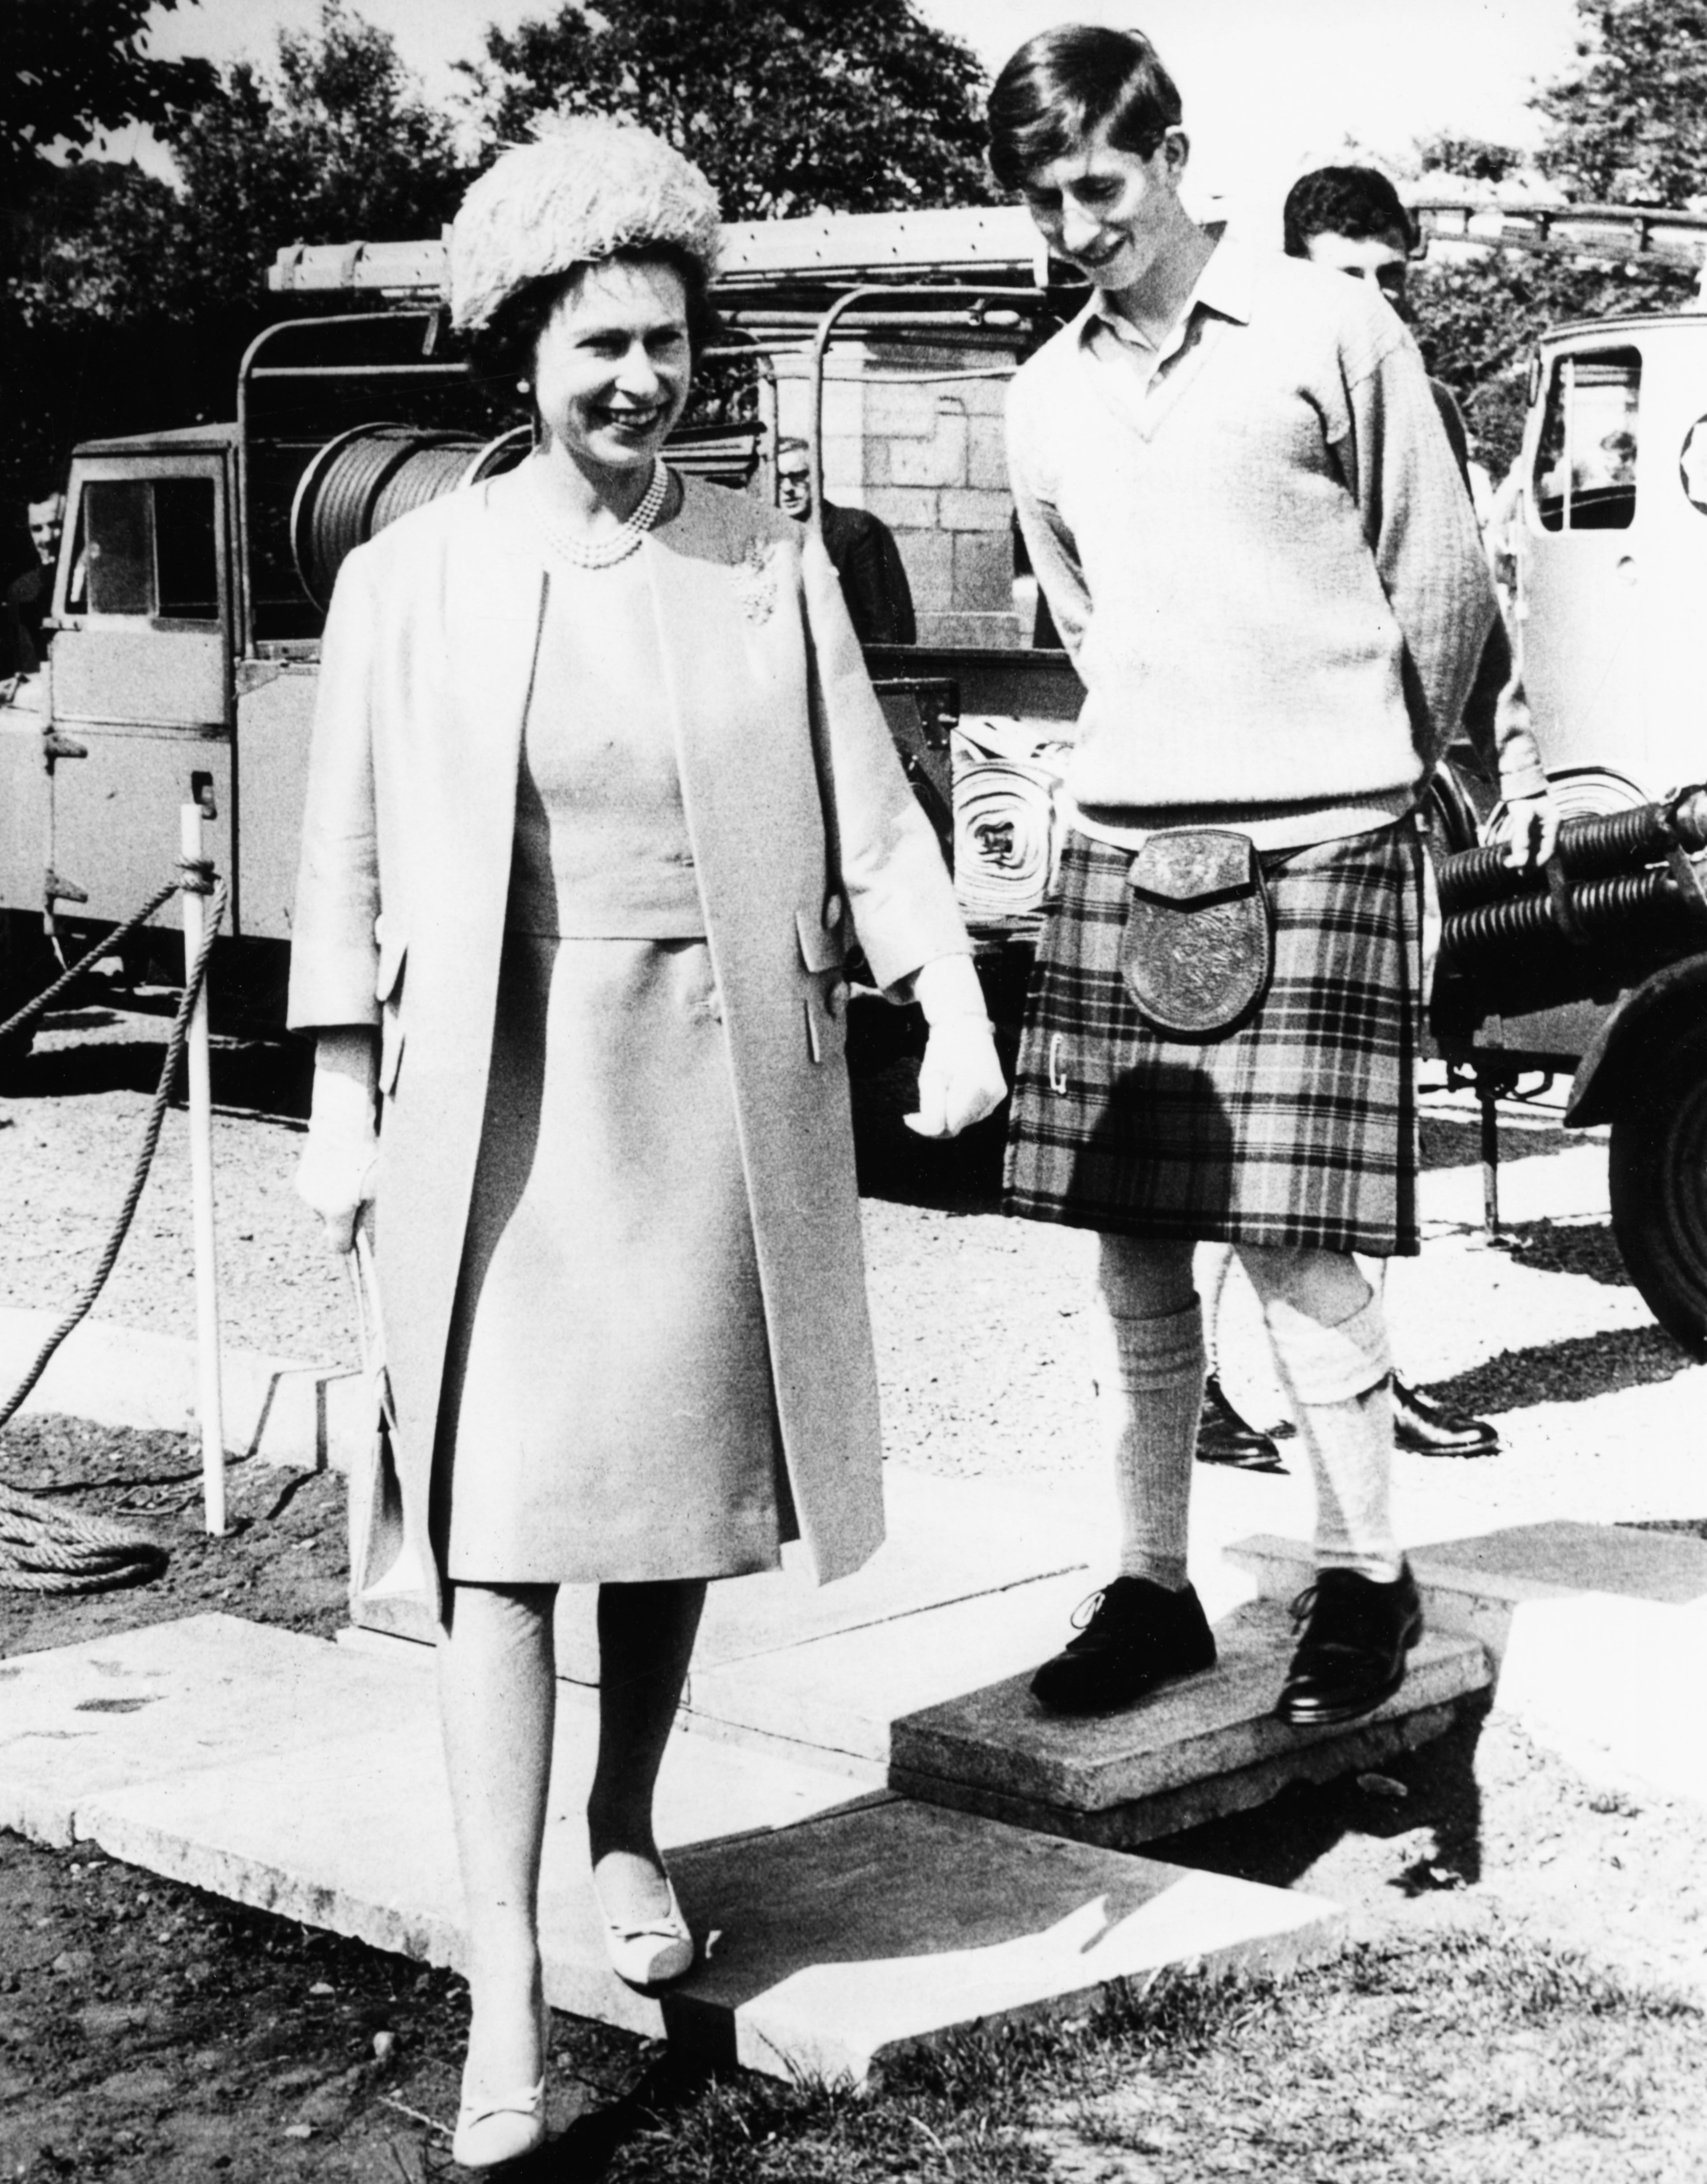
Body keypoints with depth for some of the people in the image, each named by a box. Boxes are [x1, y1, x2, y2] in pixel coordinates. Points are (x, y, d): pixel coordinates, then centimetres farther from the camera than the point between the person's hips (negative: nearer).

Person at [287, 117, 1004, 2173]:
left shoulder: (770, 563, 5)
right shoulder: (410, 579, 1)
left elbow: (866, 812, 5)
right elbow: (348, 860, 2)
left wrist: (951, 1001, -8)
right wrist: (343, 1100, -1)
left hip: (718, 1081, 2)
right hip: (500, 1096, -2)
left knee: (676, 1477, 13)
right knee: (500, 1521, -7)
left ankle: (628, 1831, 36)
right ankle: (504, 1996, -6)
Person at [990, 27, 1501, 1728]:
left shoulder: (1329, 333, -1)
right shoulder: (1046, 399, 13)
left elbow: (1444, 588, 4)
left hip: (1317, 849, -5)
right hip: (1123, 846, 5)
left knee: (1292, 1242, -7)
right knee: (1129, 1246, 4)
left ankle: (1365, 1577, 9)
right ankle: (1151, 1588, 15)